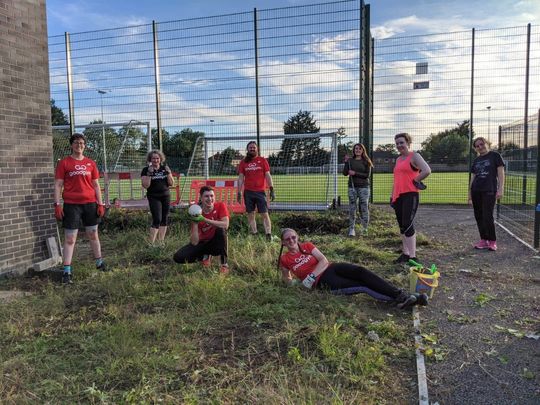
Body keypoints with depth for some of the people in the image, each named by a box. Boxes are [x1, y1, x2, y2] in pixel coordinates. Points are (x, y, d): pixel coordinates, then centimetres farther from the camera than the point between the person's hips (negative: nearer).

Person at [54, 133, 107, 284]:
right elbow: (58, 185, -1)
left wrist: (100, 204, 5)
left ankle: (99, 262, 28)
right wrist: (57, 204, -9)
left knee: (93, 235, 14)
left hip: (90, 203, 3)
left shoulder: (91, 163, 9)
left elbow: (96, 185, 11)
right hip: (71, 205, -3)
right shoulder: (64, 163, 1)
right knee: (70, 238, 0)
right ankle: (67, 271, 5)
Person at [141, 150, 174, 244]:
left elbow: (171, 183, 4)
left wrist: (168, 173, -10)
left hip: (166, 196, 4)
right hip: (154, 197, -4)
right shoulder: (146, 170, -3)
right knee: (157, 219, -13)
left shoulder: (165, 168, 6)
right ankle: (151, 242, -7)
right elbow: (145, 185, -12)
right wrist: (149, 173, -20)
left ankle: (161, 241, 14)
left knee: (164, 219, 6)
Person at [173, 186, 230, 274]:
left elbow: (225, 225, -34)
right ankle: (204, 256, 12)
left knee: (221, 229, -34)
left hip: (217, 243, -2)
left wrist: (204, 219, -34)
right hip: (203, 243, 2)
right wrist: (195, 223, -30)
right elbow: (194, 243, -18)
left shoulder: (220, 206, -15)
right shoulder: (197, 213, -14)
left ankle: (224, 264, -22)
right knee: (178, 257, -16)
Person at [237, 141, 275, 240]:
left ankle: (269, 235, -7)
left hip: (260, 191, -2)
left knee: (265, 214, -5)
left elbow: (268, 175, 2)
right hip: (248, 192, 2)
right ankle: (254, 235, 11)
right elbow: (240, 178, 8)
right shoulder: (243, 162, 8)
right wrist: (239, 193, 3)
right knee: (250, 214, 4)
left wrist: (272, 190, -6)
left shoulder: (262, 160, 4)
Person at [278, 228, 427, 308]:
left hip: (330, 268, 4)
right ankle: (398, 300, -33)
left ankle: (401, 295, -33)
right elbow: (286, 277, 20)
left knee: (360, 271, -26)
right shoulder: (285, 259, 4)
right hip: (322, 280, -4)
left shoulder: (307, 246, 11)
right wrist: (292, 282, -3)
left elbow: (324, 261, 1)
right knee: (363, 287, -23)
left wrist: (310, 277, -12)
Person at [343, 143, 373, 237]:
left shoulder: (366, 161, 4)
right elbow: (345, 173, -1)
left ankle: (364, 229, 8)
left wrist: (355, 173, -13)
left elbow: (368, 175, -5)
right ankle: (351, 229, 5)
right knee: (352, 208, 0)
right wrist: (346, 162, -10)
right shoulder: (350, 160, 7)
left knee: (364, 208, -1)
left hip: (364, 187, -1)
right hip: (352, 187, 1)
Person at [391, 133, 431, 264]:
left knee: (408, 225, -13)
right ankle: (405, 253, 21)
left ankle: (413, 257, -9)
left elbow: (427, 171, -21)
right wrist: (392, 195, 21)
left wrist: (415, 181, -9)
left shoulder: (414, 156, -5)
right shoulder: (398, 159, 19)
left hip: (410, 195, -8)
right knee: (402, 226, 11)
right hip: (398, 196, 8)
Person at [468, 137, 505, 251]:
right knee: (479, 217, 4)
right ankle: (483, 240, 12)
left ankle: (492, 241, 2)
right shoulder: (476, 160, 16)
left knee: (487, 216, -10)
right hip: (476, 191, 5)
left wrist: (500, 189, -12)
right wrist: (469, 193, 14)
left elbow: (501, 173, -3)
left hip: (489, 191, -5)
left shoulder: (495, 156, 2)